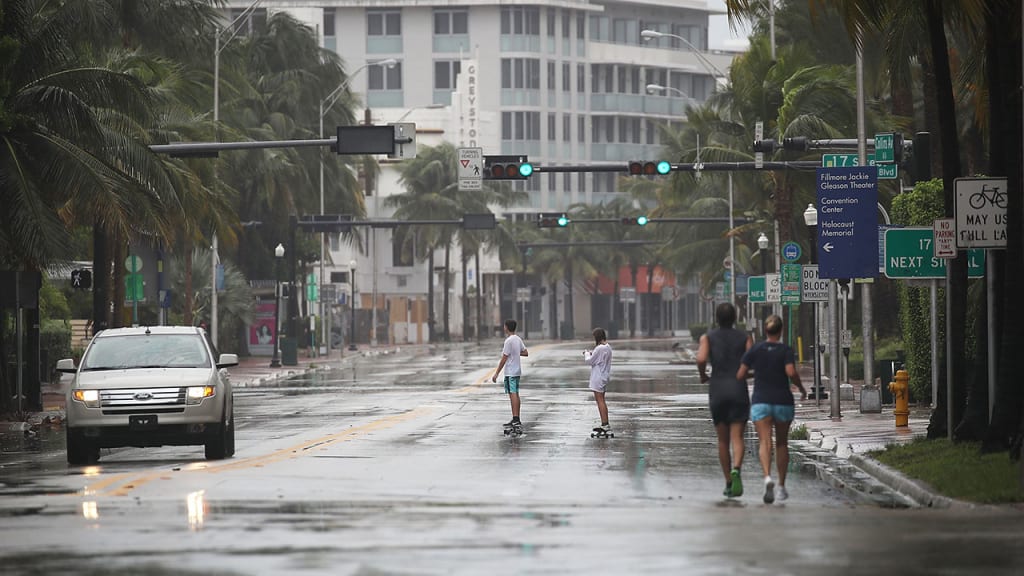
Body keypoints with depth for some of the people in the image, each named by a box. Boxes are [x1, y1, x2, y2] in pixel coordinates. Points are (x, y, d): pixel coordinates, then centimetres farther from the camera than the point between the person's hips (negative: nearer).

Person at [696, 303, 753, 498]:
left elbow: (701, 359, -14)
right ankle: (735, 470, -34)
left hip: (717, 390, 1)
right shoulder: (745, 337, 5)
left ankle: (728, 482, 16)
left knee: (723, 441, 13)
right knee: (737, 438, -6)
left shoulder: (707, 337, 4)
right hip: (739, 390, -1)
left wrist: (702, 375, 6)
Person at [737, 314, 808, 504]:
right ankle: (782, 486, 20)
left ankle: (768, 477, -37)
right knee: (782, 443, 18)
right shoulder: (786, 350, -4)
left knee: (764, 443, -10)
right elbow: (791, 372, -20)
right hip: (783, 401, 0)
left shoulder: (755, 350, 1)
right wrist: (802, 388, -2)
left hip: (760, 402, 0)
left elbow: (740, 375, 1)